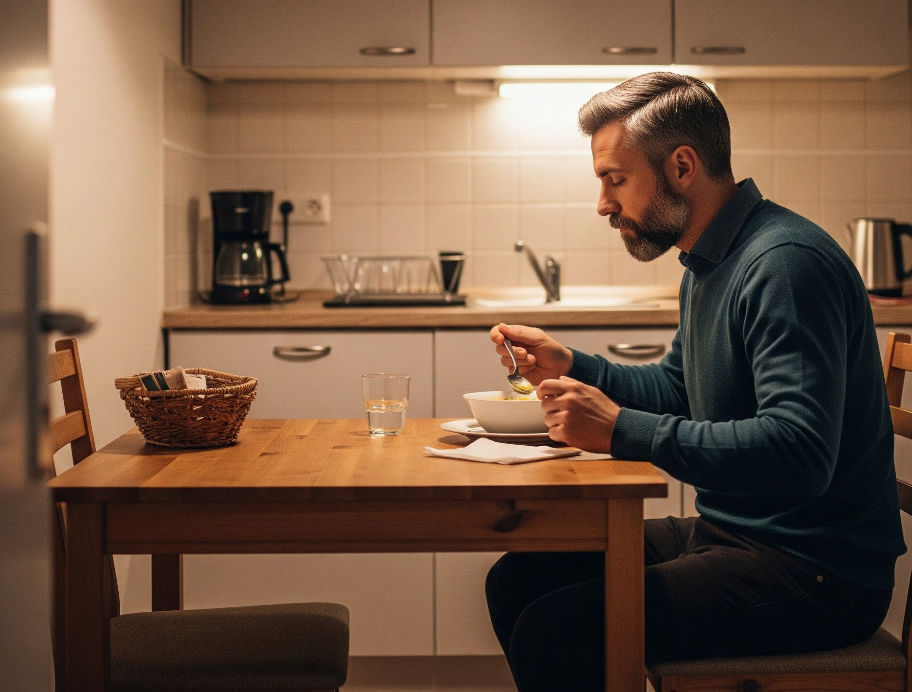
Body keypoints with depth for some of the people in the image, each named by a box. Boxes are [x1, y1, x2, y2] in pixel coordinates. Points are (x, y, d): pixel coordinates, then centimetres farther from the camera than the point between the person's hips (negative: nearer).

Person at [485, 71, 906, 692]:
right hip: (728, 533, 10)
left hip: (815, 571, -10)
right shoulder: (709, 262, 13)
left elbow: (800, 451, -31)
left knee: (552, 633, -23)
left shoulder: (785, 263, -21)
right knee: (516, 581, 8)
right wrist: (570, 367, 12)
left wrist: (624, 431, -29)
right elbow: (679, 392, 26)